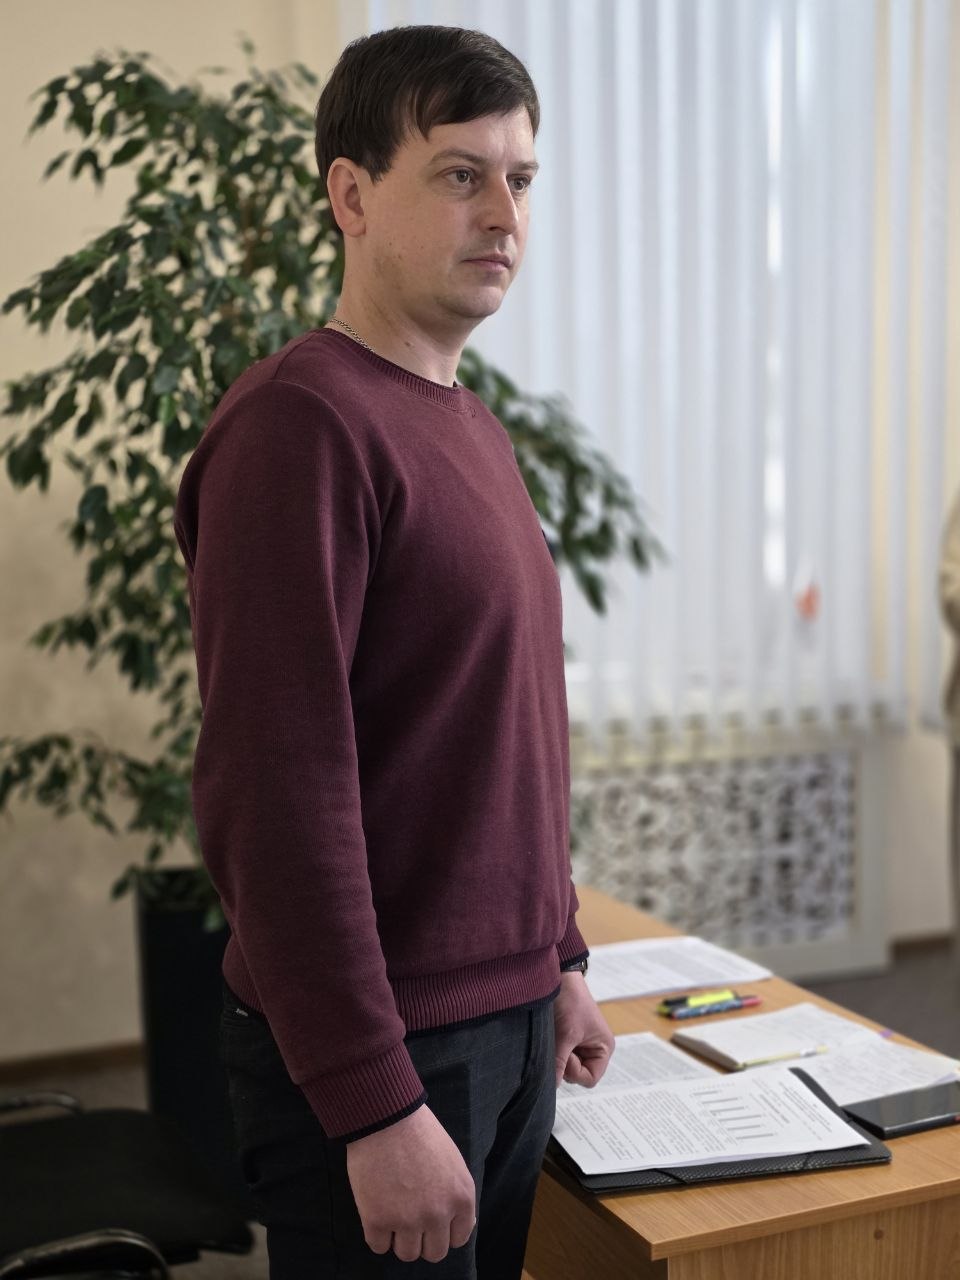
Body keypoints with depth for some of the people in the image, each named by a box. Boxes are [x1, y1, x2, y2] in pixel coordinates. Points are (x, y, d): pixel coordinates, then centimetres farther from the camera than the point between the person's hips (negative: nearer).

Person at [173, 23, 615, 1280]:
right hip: (380, 1050, -8)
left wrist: (558, 959, 17)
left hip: (511, 1024, 8)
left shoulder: (473, 427, 11)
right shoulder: (298, 422, -17)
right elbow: (275, 792, -21)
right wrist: (376, 1106, -20)